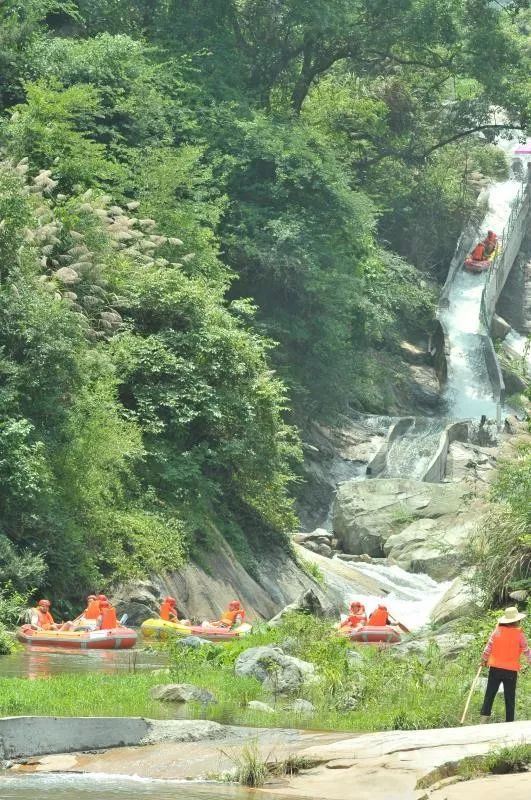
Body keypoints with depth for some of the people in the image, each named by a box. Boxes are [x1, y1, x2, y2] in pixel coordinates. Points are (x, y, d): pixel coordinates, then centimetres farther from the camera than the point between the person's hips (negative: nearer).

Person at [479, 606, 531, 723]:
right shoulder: (519, 634, -8)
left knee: (490, 694, 8)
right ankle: (509, 721, 10)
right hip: (511, 670, -2)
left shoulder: (497, 631, -2)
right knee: (509, 697, 7)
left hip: (495, 668, 2)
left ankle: (484, 718, 5)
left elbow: (488, 647, 2)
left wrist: (484, 660, 16)